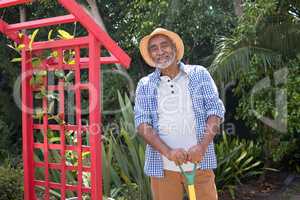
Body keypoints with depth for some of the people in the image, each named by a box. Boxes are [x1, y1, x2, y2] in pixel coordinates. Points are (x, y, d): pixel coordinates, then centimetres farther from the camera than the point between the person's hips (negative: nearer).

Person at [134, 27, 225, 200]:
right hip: (163, 166, 1)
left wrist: (201, 147, -16)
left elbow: (215, 111, -1)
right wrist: (168, 151, -18)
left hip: (199, 162, 0)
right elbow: (142, 123, -3)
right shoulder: (145, 85, 5)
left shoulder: (199, 74, 4)